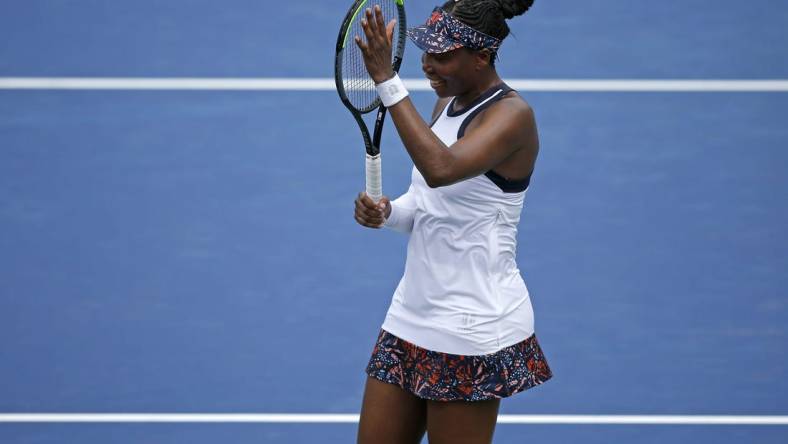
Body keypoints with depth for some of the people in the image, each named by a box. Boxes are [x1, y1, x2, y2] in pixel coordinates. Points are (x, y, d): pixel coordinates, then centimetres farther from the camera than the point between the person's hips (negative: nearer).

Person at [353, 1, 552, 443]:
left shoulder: (512, 115, -17)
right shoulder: (449, 101, 9)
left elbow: (441, 169, -35)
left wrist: (387, 80, -35)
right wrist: (387, 212, -4)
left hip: (472, 330, -8)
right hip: (411, 317, 8)